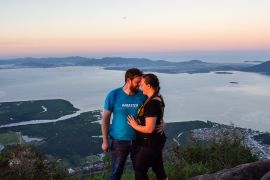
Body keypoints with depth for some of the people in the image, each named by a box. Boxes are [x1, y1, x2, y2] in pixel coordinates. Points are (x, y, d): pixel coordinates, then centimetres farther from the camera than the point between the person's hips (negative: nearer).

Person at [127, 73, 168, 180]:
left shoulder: (151, 104, -27)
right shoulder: (158, 98, 3)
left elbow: (149, 129, -28)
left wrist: (135, 126, -13)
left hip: (150, 144, -9)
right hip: (157, 141, 9)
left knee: (140, 170, 8)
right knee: (158, 169, 21)